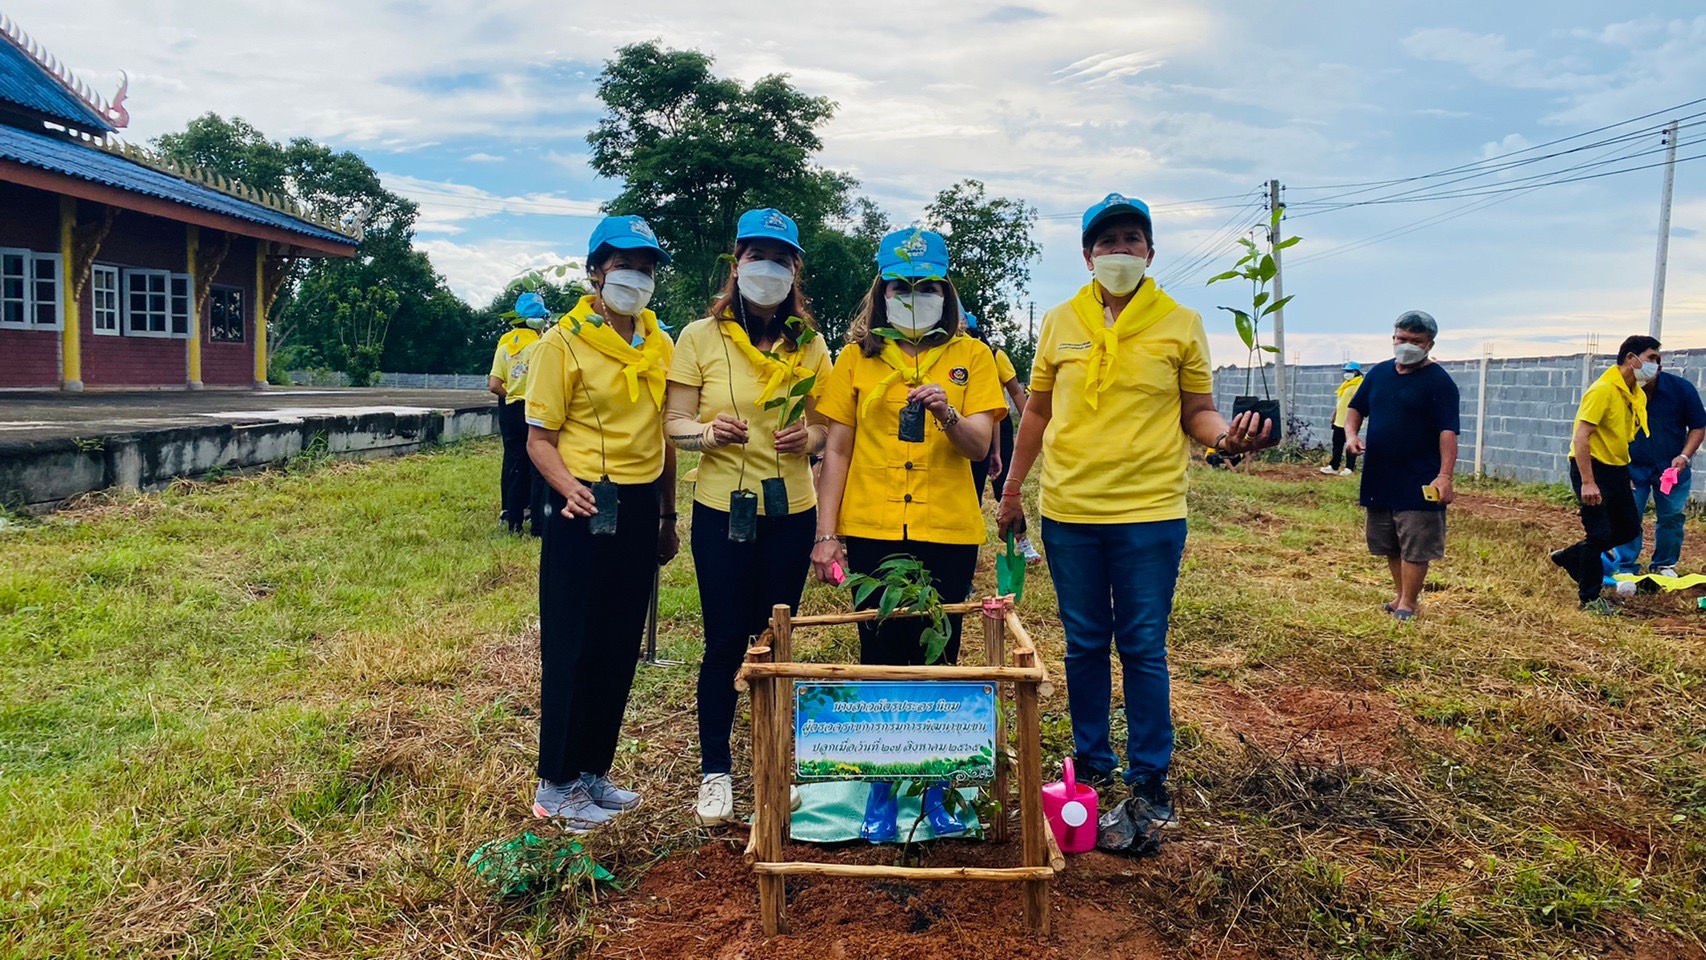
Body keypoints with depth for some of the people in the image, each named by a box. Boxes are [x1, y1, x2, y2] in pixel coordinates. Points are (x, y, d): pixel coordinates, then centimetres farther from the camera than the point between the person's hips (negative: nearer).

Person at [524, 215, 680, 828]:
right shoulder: (563, 344, -7)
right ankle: (555, 785, 15)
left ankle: (593, 772, 27)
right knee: (572, 650, 1)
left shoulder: (660, 344, 10)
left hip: (641, 509, 6)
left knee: (621, 648, 12)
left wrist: (667, 514, 17)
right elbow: (539, 438, -9)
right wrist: (569, 489, -28)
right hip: (587, 510, -6)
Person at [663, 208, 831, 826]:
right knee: (725, 643, 3)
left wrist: (807, 437, -12)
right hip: (721, 509, -2)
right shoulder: (700, 337, -1)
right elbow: (674, 425, -3)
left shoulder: (807, 343, 6)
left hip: (791, 511, 2)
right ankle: (715, 771, 20)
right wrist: (709, 432, -24)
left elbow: (822, 427, 10)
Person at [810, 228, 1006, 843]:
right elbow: (837, 450, 5)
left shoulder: (970, 356, 5)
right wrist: (826, 533, -2)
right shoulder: (858, 357, 6)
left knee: (938, 660, 7)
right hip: (872, 532, 0)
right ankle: (881, 792, 20)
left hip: (947, 533, 0)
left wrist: (947, 414, -24)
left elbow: (980, 446, -3)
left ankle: (934, 789, 23)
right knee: (881, 660, 5)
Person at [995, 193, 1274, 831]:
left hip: (1149, 514, -2)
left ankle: (1150, 777, 18)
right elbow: (1037, 411, 13)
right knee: (1084, 646, 12)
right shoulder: (1059, 322, 6)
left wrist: (1227, 435, -18)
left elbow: (1196, 412, 4)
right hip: (1068, 512, 2)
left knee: (1143, 649, 4)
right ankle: (1091, 765, 27)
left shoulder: (1181, 325, 1)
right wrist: (1011, 491, 13)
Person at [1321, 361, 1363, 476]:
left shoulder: (1359, 385, -14)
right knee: (1337, 445, 13)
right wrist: (1334, 417, 21)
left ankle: (1350, 468, 5)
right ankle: (1334, 466, 19)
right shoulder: (1346, 385, 16)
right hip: (1339, 421, 9)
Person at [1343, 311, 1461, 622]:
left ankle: (1409, 603, 7)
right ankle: (1400, 594, 28)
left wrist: (1445, 475, -26)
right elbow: (1356, 408, 18)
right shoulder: (1379, 373, 8)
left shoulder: (1439, 381, -9)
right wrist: (1351, 434, -4)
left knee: (1415, 544, -2)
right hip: (1379, 477, 6)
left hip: (1419, 481, -6)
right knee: (1389, 543, 15)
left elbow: (1448, 431, -16)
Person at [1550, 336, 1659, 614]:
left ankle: (1569, 557, 29)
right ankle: (1589, 598, 9)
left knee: (1630, 528, 13)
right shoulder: (1603, 390, -18)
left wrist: (1625, 476, 18)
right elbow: (1581, 437, -22)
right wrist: (1587, 483, -26)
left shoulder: (1637, 395, 8)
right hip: (1592, 467, -9)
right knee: (1600, 533, -5)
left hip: (1616, 470, 9)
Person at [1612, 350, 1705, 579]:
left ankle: (1664, 565, 24)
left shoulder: (1681, 388, -12)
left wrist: (1684, 456, -16)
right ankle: (1626, 567, 2)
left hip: (1672, 468, 2)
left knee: (1671, 517, 9)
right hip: (1632, 467, -1)